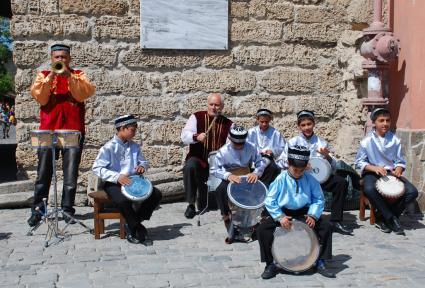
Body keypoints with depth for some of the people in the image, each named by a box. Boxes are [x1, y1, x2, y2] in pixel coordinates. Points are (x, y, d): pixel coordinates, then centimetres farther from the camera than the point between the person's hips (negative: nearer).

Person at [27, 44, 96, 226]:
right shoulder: (43, 75, 12)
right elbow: (40, 98, -5)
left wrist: (69, 76, -16)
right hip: (48, 130, 0)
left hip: (73, 131, 0)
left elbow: (85, 93, -8)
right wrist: (50, 77, -14)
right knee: (43, 173, 2)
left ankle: (67, 210, 7)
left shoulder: (78, 75, 12)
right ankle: (37, 210, 9)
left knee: (71, 174, -1)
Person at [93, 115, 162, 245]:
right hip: (114, 183, -5)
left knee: (156, 194, -15)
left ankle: (134, 224, -4)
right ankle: (137, 229, -13)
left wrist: (142, 166, -4)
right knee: (123, 200, -37)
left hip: (133, 181, 6)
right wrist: (117, 177, -26)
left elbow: (144, 161, 22)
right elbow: (97, 168, -14)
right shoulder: (109, 147, -7)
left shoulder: (134, 146, 10)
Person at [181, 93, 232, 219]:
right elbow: (184, 136, -10)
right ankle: (191, 204, -22)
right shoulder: (197, 117, 1)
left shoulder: (228, 124, 8)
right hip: (198, 158, -3)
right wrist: (196, 137, -32)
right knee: (190, 167, -35)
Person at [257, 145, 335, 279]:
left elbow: (319, 199, 1)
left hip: (304, 213, 2)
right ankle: (270, 264, -7)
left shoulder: (310, 180, -4)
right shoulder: (280, 179, -11)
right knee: (262, 229, -25)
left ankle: (320, 263, 2)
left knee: (326, 227, -15)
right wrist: (280, 217, -24)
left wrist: (313, 215, -17)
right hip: (282, 212, -2)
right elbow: (270, 201, -11)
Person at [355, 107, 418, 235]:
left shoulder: (395, 140, 5)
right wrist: (374, 168, -21)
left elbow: (400, 161, 8)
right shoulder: (367, 141, -3)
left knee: (412, 191, -20)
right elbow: (359, 162, -4)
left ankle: (384, 219, -8)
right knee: (369, 189, -38)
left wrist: (398, 170, -15)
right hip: (372, 172, -3)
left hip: (391, 173, 4)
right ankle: (392, 219, -19)